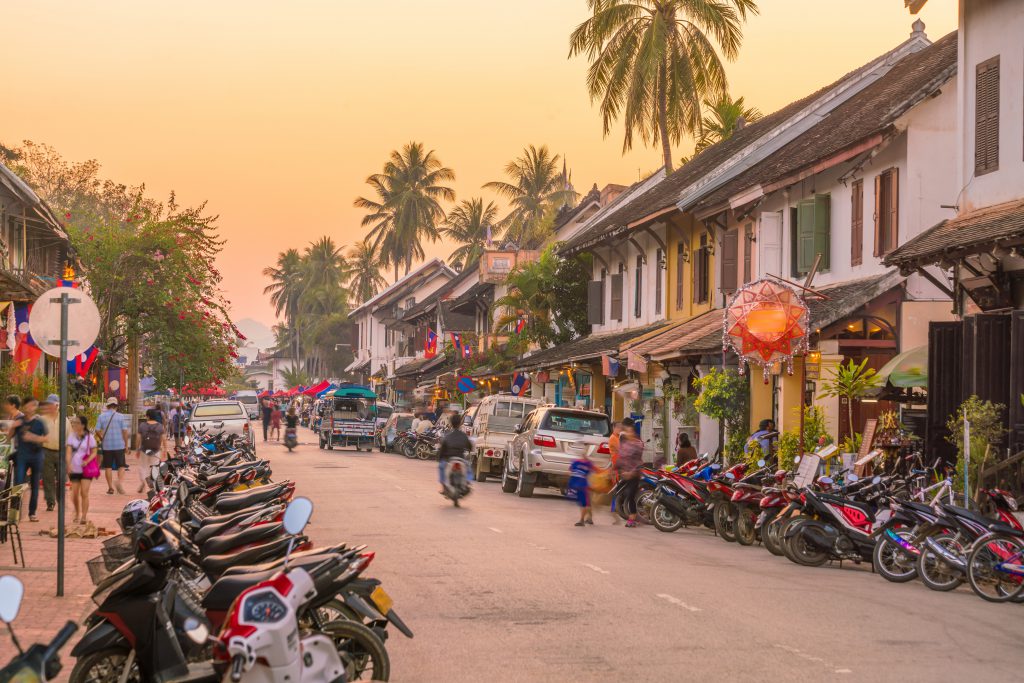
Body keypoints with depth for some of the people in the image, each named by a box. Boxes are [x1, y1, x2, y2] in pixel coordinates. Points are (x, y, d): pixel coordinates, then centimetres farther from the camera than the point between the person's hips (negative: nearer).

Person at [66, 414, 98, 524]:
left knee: (84, 493, -10)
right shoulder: (71, 437, 3)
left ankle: (84, 516, -8)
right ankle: (77, 514, 28)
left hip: (86, 469, -3)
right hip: (74, 469, 3)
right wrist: (68, 465, -19)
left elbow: (94, 452, 1)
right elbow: (69, 451, -5)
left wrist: (87, 461, -17)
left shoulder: (89, 437, -2)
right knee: (75, 494, 8)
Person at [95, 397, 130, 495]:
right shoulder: (121, 416, -3)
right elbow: (125, 431, -6)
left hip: (106, 445, 1)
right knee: (121, 465, 7)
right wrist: (126, 443, 4)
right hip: (119, 445, -1)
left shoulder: (101, 416, 0)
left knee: (108, 467, 8)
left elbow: (97, 431, -1)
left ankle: (110, 487, 9)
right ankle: (120, 481, -18)